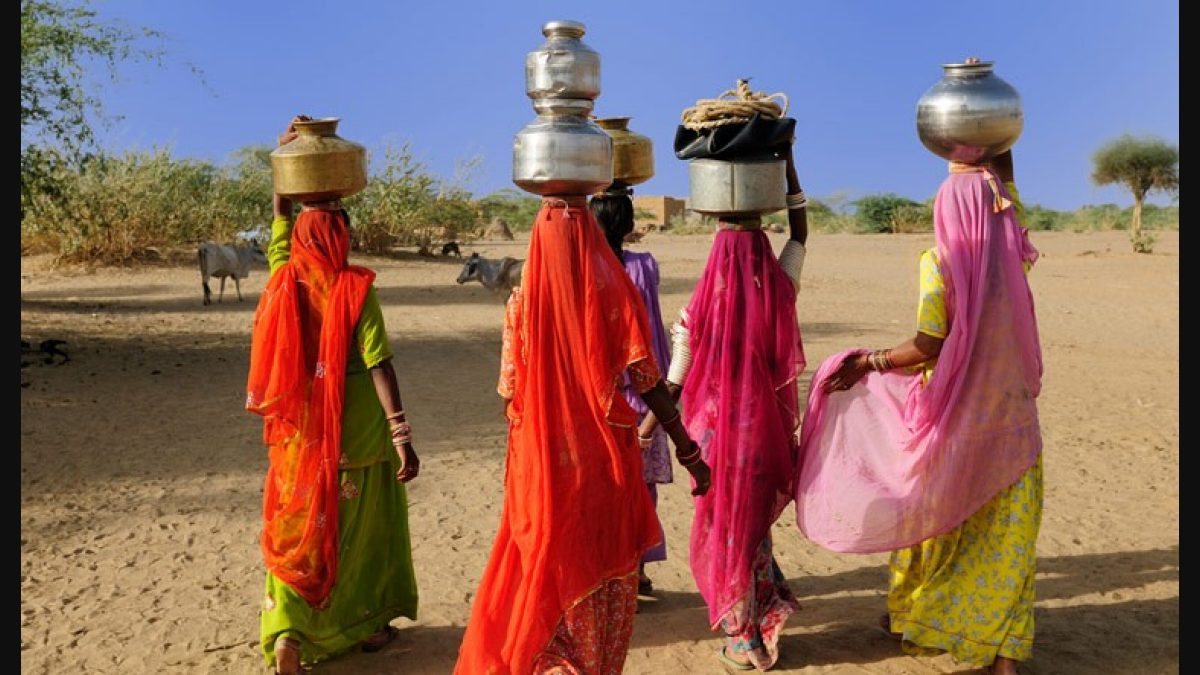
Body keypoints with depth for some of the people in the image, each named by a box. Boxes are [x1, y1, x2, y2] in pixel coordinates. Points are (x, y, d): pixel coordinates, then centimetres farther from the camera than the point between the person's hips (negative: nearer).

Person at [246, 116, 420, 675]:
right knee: (362, 529, 14)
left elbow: (281, 224, 15)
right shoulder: (355, 289, -15)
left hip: (300, 431, 3)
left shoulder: (284, 280, -3)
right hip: (357, 434, -3)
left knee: (297, 531, 14)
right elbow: (378, 365, -21)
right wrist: (402, 434, -21)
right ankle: (368, 624, 27)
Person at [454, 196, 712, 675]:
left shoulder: (523, 300, -6)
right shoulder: (613, 292, -8)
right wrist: (688, 451, -4)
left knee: (545, 570, 17)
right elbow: (648, 382, -11)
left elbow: (510, 391, -3)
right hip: (606, 459, 0)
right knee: (604, 571, 16)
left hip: (542, 460, 1)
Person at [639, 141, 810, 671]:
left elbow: (673, 386, -8)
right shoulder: (781, 294, -9)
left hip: (718, 432, -2)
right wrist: (786, 160, 6)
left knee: (726, 531, 13)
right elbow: (800, 230, 7)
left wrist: (643, 432, 6)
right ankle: (766, 620, 27)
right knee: (755, 522, 24)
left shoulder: (698, 310, -14)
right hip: (768, 430, 3)